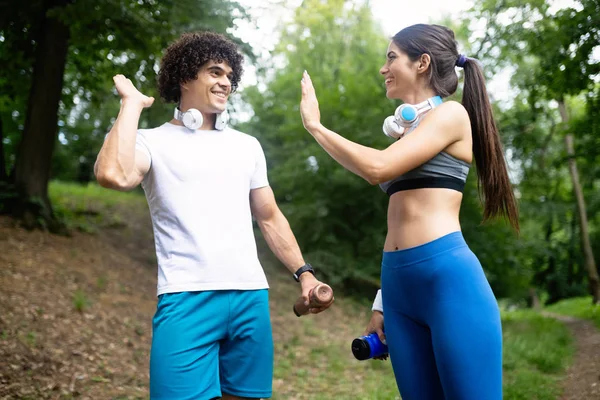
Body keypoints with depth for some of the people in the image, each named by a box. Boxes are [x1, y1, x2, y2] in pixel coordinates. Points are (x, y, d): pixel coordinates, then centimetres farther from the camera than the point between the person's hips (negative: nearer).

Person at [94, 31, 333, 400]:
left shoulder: (247, 145, 17)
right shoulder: (154, 141, 4)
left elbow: (270, 218, 21)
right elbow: (114, 175, -19)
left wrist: (304, 272, 10)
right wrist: (132, 103, -6)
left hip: (252, 297, 5)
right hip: (188, 299, -4)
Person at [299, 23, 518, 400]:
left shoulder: (452, 114, -1)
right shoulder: (408, 131, 22)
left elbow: (378, 168, -15)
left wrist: (315, 125, -3)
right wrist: (382, 302, 20)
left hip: (449, 277, -8)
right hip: (399, 286, 8)